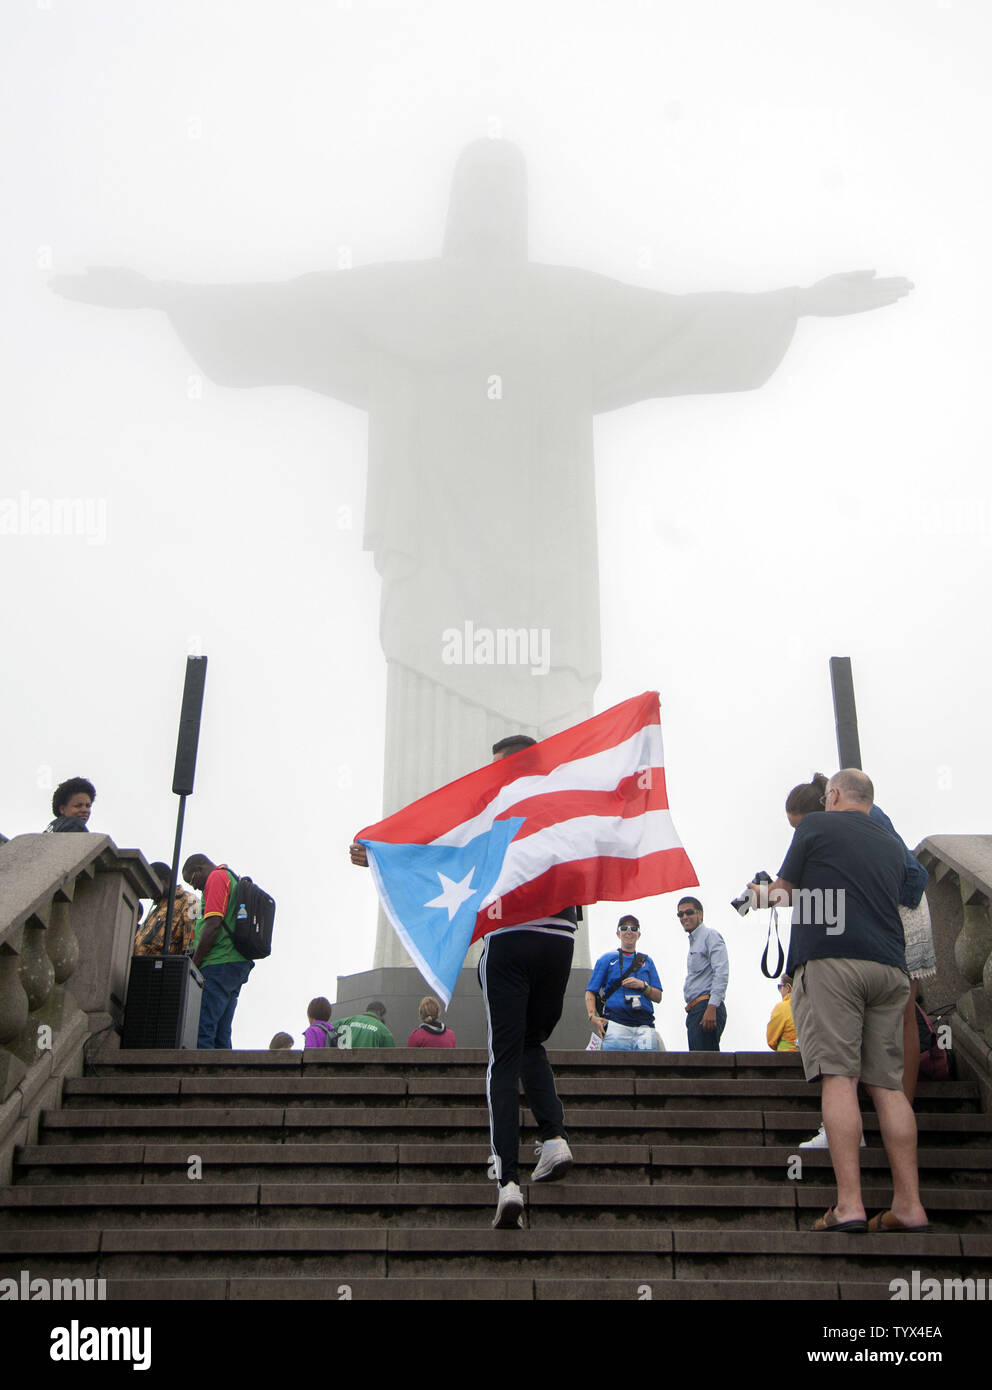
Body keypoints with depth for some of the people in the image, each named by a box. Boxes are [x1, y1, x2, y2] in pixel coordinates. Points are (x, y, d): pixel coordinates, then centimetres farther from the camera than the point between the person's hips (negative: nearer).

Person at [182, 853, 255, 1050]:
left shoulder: (216, 878, -2)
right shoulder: (234, 880, 27)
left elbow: (213, 925, -14)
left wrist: (194, 964, -10)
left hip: (219, 965, -10)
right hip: (237, 966, 10)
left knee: (201, 1032, -16)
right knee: (220, 1037, 7)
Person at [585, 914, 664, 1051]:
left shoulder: (647, 961, 22)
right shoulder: (607, 959, 15)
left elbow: (658, 997, 17)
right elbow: (590, 992, 8)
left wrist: (642, 985, -2)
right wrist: (593, 1017, -9)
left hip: (645, 1025, 2)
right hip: (616, 1023, -2)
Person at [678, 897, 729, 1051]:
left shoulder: (710, 935, -4)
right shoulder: (693, 941, 26)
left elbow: (722, 973, -15)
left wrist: (711, 1008, -23)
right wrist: (690, 1007, 18)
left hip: (707, 1008, -10)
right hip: (695, 1010, 10)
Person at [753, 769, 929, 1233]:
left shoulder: (817, 825, 9)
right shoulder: (891, 845, 24)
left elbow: (785, 890, 14)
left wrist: (764, 894, 38)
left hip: (831, 961, -5)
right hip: (889, 967, 5)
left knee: (839, 1077, -9)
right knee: (887, 1083, 5)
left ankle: (849, 1205, -15)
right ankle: (909, 1205, 3)